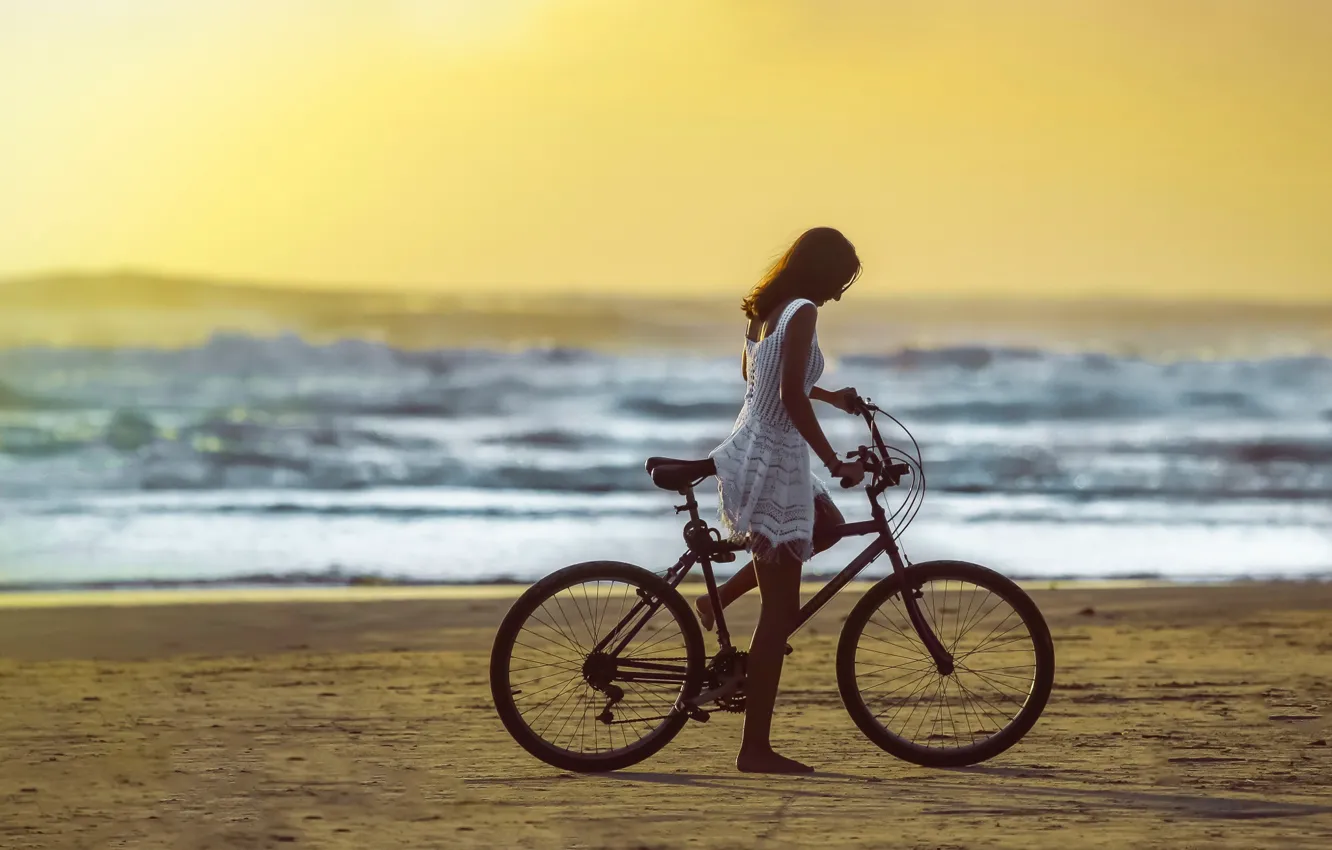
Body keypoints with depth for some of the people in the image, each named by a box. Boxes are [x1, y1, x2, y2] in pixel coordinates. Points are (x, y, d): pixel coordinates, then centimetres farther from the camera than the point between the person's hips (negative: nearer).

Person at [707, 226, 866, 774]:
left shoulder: (765, 312, 11)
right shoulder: (802, 313, -16)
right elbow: (792, 396, -25)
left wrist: (828, 396, 41)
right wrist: (835, 463, -21)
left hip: (748, 455, 9)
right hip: (773, 466, -9)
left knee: (828, 525, 31)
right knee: (780, 612, -4)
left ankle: (721, 597, 21)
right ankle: (756, 749, -2)